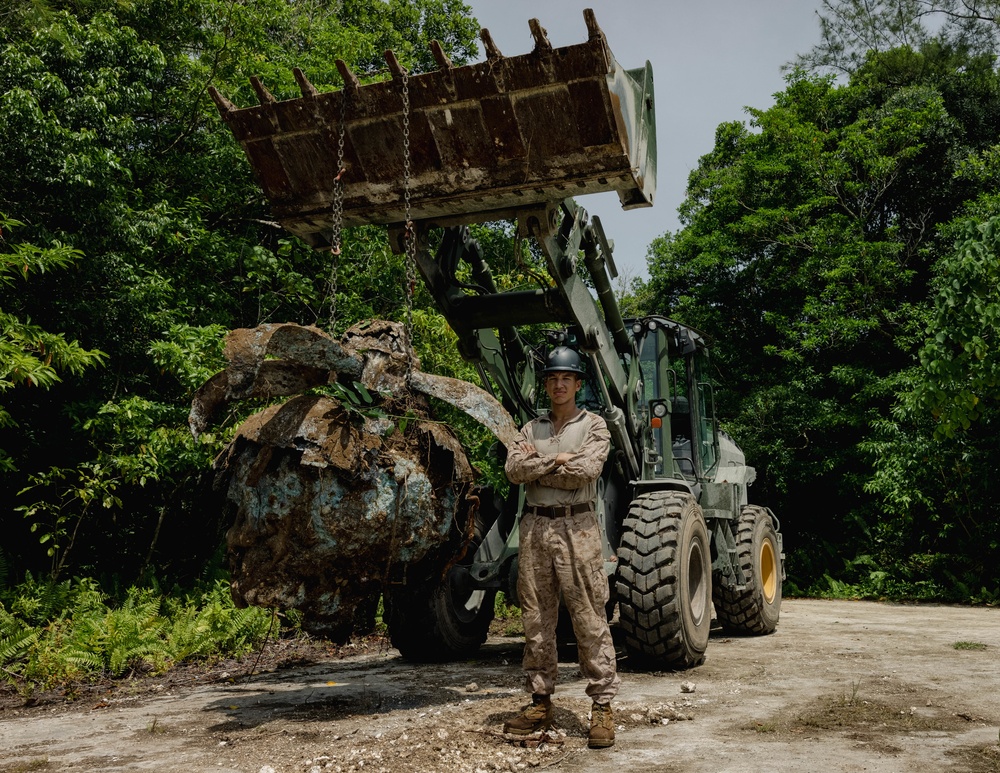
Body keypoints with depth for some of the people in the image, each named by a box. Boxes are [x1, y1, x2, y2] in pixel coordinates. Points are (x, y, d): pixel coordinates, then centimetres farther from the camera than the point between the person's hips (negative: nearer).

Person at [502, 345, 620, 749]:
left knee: (590, 620, -4)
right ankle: (540, 702, 19)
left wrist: (536, 464, -4)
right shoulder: (531, 428, 15)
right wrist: (557, 461, -9)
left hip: (575, 527, -4)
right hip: (534, 525, 4)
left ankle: (602, 706, 4)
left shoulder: (593, 426, 4)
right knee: (536, 620, 9)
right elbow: (513, 468, -1)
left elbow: (585, 471, -13)